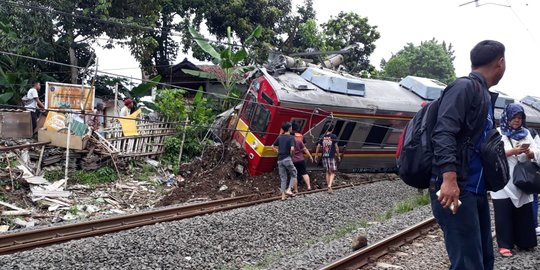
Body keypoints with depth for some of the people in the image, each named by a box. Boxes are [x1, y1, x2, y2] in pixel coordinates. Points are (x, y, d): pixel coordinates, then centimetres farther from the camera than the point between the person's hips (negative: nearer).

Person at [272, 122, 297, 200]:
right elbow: (292, 149, -20)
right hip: (287, 159, -5)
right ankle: (289, 190, -3)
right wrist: (291, 154, -2)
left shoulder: (280, 137, 10)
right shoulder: (291, 137, -8)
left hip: (280, 160, 5)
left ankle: (283, 195, 10)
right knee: (293, 174, 12)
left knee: (283, 178, 11)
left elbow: (273, 146, 17)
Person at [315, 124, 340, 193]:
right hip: (331, 156, -4)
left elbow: (318, 147, 5)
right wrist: (338, 156, 5)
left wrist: (316, 155, 15)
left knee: (327, 172, 14)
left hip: (324, 156, 4)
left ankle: (329, 187, 17)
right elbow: (336, 147, -5)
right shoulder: (333, 136, -6)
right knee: (332, 172, 3)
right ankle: (330, 185, -19)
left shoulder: (322, 137, 4)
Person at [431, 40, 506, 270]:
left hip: (476, 190, 10)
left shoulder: (485, 96, 19)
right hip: (456, 188, -10)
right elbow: (443, 133, -21)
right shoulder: (464, 87, -8)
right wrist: (449, 178, -30)